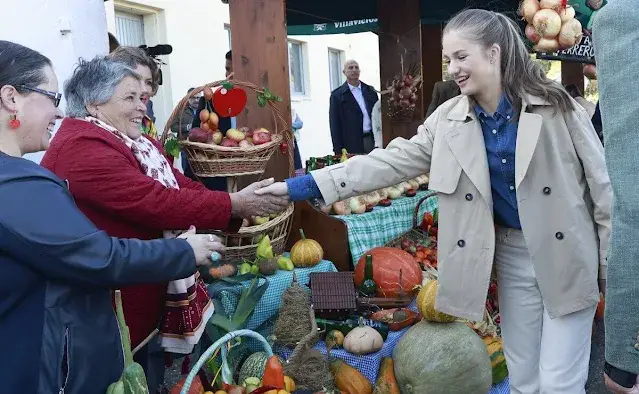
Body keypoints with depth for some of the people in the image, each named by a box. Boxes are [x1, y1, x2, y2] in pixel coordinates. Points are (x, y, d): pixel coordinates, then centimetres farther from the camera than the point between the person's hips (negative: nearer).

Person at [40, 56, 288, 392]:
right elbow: (156, 203, -30)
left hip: (153, 295, 9)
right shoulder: (82, 150, -23)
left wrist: (245, 203, -10)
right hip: (118, 313, -9)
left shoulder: (133, 142, 10)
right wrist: (234, 204, -25)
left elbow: (182, 187, 2)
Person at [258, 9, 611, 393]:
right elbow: (392, 161, -7)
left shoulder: (554, 105, -11)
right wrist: (300, 186, -14)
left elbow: (601, 184, -7)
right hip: (511, 254, 4)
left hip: (566, 255, -3)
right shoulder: (450, 119, -1)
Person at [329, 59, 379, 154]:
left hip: (373, 140, 4)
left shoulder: (370, 91, 14)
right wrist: (338, 151, -7)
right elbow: (335, 125, -1)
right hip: (352, 145, -4)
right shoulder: (337, 95, 1)